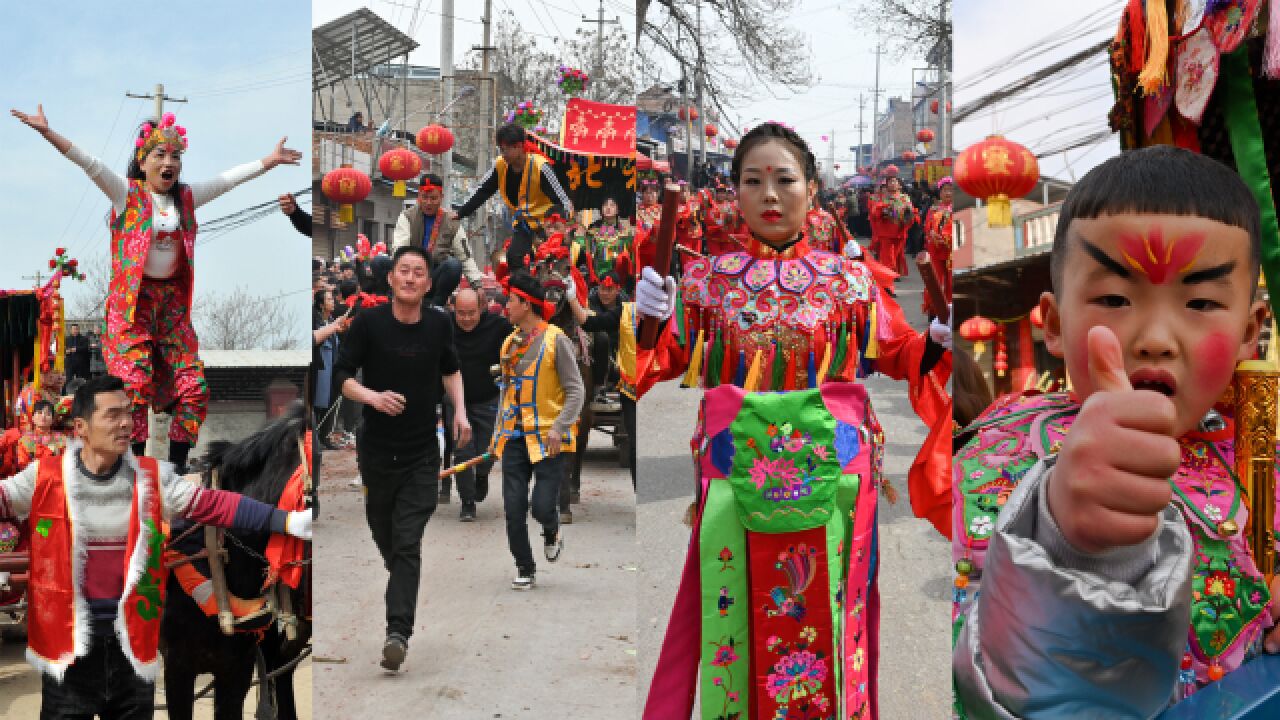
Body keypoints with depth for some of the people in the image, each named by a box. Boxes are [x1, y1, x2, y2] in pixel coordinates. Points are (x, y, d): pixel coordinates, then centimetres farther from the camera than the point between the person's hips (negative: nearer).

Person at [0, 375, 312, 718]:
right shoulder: (45, 477, -4)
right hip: (67, 642, -2)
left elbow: (214, 504, -6)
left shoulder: (152, 477, 0)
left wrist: (287, 521, -16)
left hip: (133, 640, 2)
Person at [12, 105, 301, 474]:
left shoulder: (187, 197, 10)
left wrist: (270, 160, 6)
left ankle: (177, 465, 8)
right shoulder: (127, 192, -1)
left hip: (173, 299, 4)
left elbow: (227, 178, 9)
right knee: (136, 384, -14)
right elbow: (90, 164, -12)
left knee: (194, 385, -3)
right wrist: (49, 133, -24)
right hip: (133, 298, -4)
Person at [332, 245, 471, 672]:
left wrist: (460, 412, 3)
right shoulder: (368, 322, -8)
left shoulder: (439, 324, -1)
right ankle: (401, 580, 50)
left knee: (408, 543, -8)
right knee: (382, 530, 17)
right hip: (376, 448, 0)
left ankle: (398, 632, -10)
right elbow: (343, 375, -5)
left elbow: (450, 369, 17)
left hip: (422, 452, 0)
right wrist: (372, 396, -25)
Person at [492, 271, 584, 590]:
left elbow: (575, 391, -10)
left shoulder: (556, 340, -9)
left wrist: (559, 427, -21)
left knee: (542, 507, -8)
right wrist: (498, 433, 16)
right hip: (514, 438, 5)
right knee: (514, 510, 1)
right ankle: (524, 568, 18)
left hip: (547, 438, -5)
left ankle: (552, 532, 28)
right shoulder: (510, 343, 12)